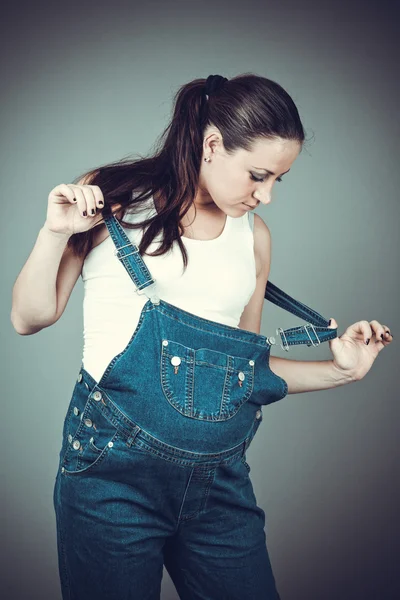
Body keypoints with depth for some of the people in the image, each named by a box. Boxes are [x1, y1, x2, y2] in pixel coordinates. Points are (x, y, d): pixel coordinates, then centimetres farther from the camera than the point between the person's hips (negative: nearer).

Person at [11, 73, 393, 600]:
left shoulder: (255, 237, 9)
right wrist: (57, 234, -13)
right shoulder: (110, 198, -2)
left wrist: (338, 371, 7)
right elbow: (31, 319, 1)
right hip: (115, 470, -3)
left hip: (221, 479, 4)